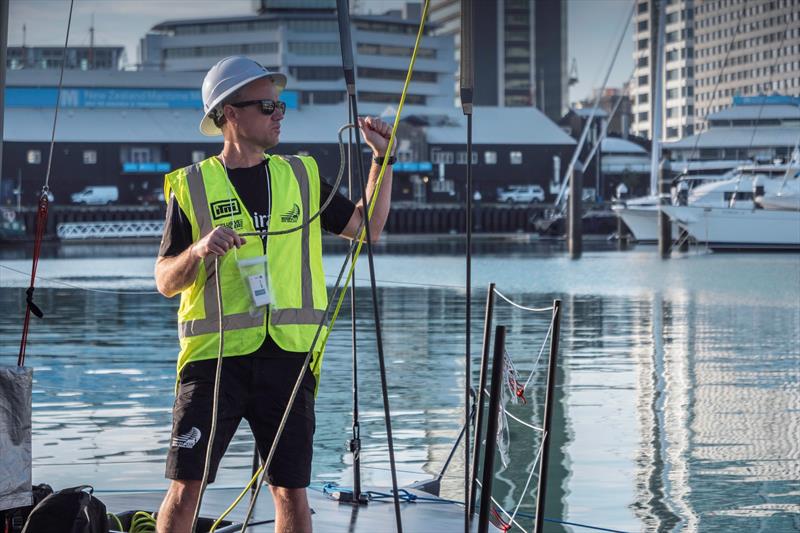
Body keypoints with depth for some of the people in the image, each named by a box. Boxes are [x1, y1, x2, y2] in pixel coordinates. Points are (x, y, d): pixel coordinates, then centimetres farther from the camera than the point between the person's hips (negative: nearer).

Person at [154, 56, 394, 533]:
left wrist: (382, 158, 8)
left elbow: (367, 226, 17)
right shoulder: (191, 186, 2)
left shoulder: (302, 176, 12)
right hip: (215, 355, -2)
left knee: (292, 493, 4)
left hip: (289, 356, 3)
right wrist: (199, 251, -18)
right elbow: (165, 281, 1)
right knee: (185, 490, -4)